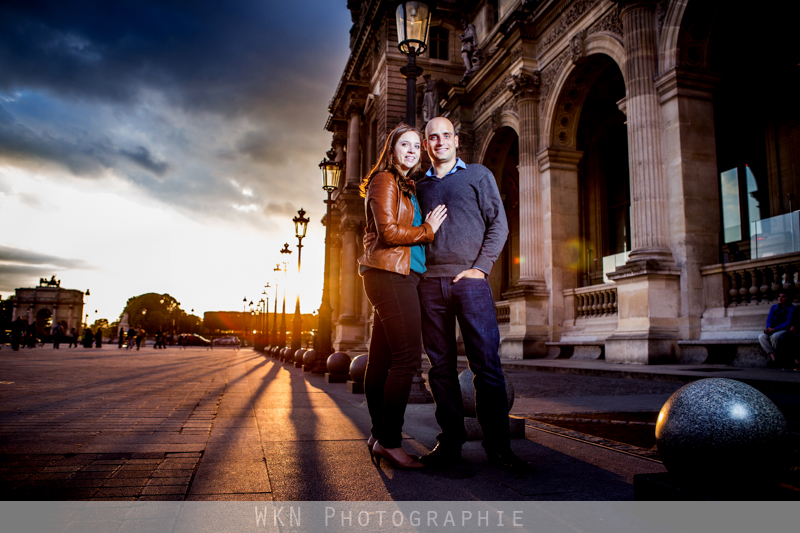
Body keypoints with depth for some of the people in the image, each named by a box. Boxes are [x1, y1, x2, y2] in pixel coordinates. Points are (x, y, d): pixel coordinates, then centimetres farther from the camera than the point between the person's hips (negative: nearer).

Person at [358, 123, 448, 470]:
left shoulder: (405, 187, 26)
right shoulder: (385, 180, -3)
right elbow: (389, 232, -14)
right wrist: (427, 230, -3)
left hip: (395, 275, 9)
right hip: (391, 273, -9)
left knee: (381, 358, 9)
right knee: (407, 355, -14)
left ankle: (379, 436, 14)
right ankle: (389, 441, -11)